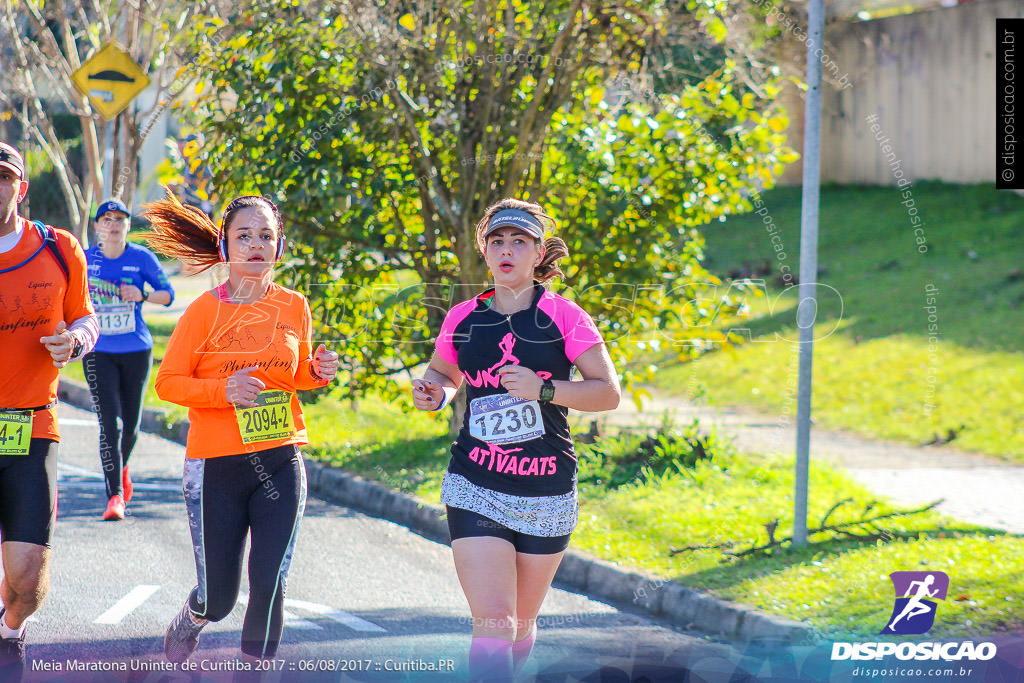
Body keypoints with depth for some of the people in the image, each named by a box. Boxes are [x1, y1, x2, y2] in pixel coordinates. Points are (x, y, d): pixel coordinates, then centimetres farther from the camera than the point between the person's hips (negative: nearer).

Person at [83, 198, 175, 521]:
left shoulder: (142, 258, -2)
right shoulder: (85, 260, 1)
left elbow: (168, 294, 2)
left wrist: (143, 295, -16)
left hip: (136, 350, 1)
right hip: (98, 353, -1)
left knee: (131, 422, 11)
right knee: (109, 422, -13)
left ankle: (122, 467, 43)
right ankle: (115, 495, -14)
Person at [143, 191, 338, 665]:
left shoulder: (294, 307, 5)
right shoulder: (205, 310, -6)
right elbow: (167, 382, -4)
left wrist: (318, 372, -3)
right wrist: (223, 390, -20)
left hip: (279, 462, 2)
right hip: (215, 465, -2)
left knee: (269, 586, -6)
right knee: (219, 598, 5)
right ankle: (189, 622, 42)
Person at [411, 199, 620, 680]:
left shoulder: (563, 317, -3)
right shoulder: (462, 319, 5)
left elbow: (609, 392, -5)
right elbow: (442, 373, 23)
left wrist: (543, 390, -20)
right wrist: (434, 392, -1)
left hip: (546, 494, 0)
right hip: (476, 490, 0)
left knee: (521, 623, 14)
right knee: (493, 622, -15)